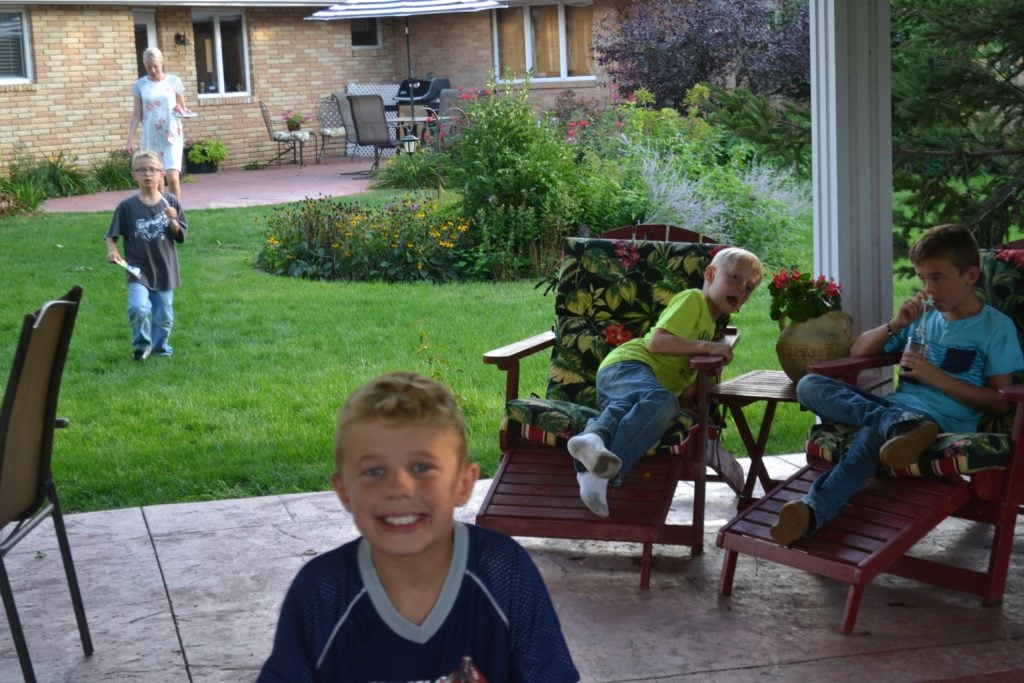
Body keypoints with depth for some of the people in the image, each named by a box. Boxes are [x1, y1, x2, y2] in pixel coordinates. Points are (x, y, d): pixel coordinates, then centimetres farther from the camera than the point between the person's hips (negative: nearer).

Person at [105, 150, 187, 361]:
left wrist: (173, 221, -16)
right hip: (138, 270, -2)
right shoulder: (127, 206, -6)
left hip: (165, 270, 2)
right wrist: (112, 251, -17)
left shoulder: (170, 202, -1)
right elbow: (112, 235, 1)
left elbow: (181, 236, 1)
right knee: (138, 308, -20)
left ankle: (159, 346, 38)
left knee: (164, 316, 11)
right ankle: (141, 344, 7)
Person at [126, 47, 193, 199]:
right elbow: (136, 114, 5)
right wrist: (130, 139, 0)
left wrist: (183, 112, -13)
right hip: (150, 139, 2)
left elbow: (183, 108, 11)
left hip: (172, 137, -2)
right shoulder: (140, 85, 4)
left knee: (173, 178, -14)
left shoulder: (174, 81, 3)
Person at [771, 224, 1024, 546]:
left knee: (874, 430, -39)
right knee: (809, 385, -16)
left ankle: (815, 509, -51)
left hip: (944, 418, -7)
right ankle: (904, 428, -33)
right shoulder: (923, 315, 20)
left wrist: (935, 376, -10)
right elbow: (859, 351, 23)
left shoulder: (996, 327, 4)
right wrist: (895, 325, 4)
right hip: (896, 406, 7)